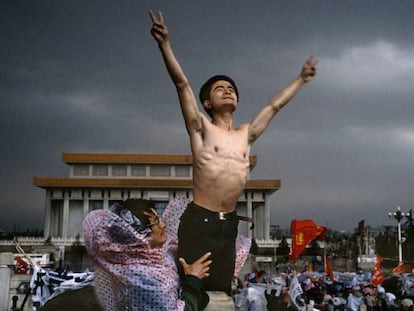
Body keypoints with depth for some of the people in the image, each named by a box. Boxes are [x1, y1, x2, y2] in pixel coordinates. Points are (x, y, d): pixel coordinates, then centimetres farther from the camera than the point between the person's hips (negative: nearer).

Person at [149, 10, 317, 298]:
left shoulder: (246, 135, 15)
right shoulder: (202, 129, 1)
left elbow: (275, 105, 24)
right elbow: (182, 84, -9)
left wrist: (301, 79, 34)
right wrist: (165, 43, -17)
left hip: (229, 223, 5)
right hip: (199, 221, -5)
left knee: (220, 290, 9)